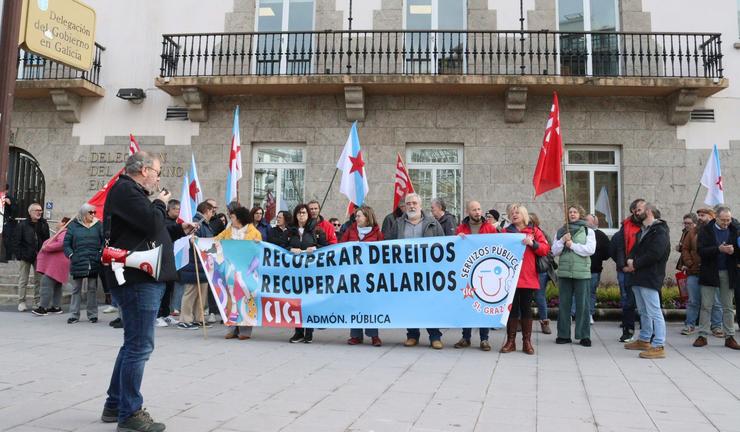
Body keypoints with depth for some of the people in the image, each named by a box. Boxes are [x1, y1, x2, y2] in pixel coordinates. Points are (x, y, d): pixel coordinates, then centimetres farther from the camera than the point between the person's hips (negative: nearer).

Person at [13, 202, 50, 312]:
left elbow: (47, 240, 7)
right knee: (23, 280, 4)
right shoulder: (23, 225, -4)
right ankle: (21, 302, 13)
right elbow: (16, 241, -4)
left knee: (39, 280, 7)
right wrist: (19, 255, -11)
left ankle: (37, 302, 15)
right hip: (26, 257, -3)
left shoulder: (44, 224, 5)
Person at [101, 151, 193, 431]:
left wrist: (180, 231, 17)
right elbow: (152, 224, -21)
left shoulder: (132, 192, 23)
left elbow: (149, 235, 27)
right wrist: (160, 204, -2)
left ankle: (115, 405, 27)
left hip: (145, 279, 11)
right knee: (139, 346, -7)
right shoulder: (125, 189, -9)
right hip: (138, 280, -11)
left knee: (134, 345, 17)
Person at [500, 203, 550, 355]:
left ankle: (527, 342, 12)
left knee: (526, 308, 5)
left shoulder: (534, 231, 8)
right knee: (512, 308, 3)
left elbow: (545, 249, 0)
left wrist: (532, 243, -14)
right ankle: (511, 341, 9)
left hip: (528, 277, 0)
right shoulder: (506, 231, 10)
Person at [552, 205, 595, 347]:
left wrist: (573, 245, -9)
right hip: (564, 272, 3)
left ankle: (584, 335, 7)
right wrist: (562, 241, -8)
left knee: (582, 304, -1)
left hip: (582, 272, -2)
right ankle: (563, 335, 12)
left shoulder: (588, 231, 6)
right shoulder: (560, 232, 14)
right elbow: (554, 252, 6)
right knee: (564, 304, 5)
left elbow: (590, 250, -8)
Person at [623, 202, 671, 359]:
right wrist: (630, 260, -3)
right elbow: (635, 250, 19)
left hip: (650, 278, -10)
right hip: (638, 277, 10)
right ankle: (644, 340, 30)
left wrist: (635, 264, -13)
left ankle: (658, 346, -8)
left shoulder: (659, 231, -10)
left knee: (654, 312, -10)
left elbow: (654, 254, -21)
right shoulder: (642, 231, 21)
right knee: (643, 311, 19)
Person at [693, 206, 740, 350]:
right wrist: (719, 249, -24)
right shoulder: (706, 230, -2)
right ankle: (702, 335, 8)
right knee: (706, 306, 2)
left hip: (728, 273, 2)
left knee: (728, 307, 9)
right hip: (709, 272, -2)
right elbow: (701, 250, -12)